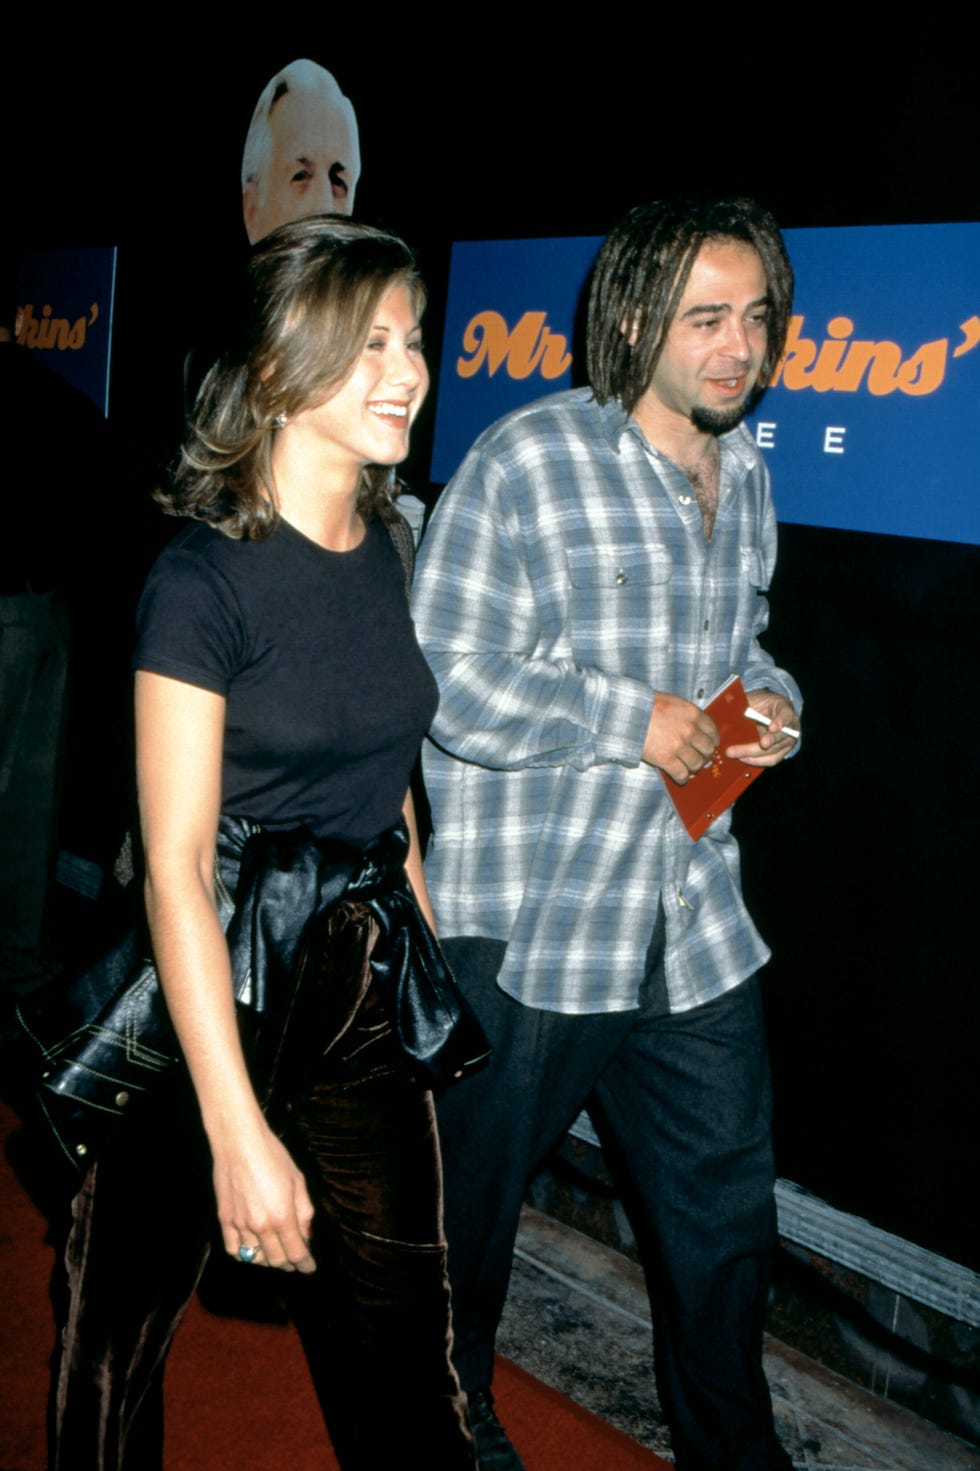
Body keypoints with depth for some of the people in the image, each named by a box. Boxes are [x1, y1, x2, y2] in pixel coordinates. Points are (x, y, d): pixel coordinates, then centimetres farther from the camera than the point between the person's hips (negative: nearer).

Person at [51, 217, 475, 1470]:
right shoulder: (204, 579, -16)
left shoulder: (387, 547, 5)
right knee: (129, 1309, 10)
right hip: (215, 989, -5)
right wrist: (239, 1133, -20)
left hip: (362, 974, 6)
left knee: (400, 1315, 10)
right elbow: (174, 867, -19)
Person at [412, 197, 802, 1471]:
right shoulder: (525, 461, -12)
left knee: (726, 1201, 15)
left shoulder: (745, 474, 11)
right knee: (472, 1193, 14)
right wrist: (629, 719, -17)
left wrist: (768, 699, 2)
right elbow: (445, 673, -17)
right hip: (523, 923, -6)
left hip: (695, 921, 6)